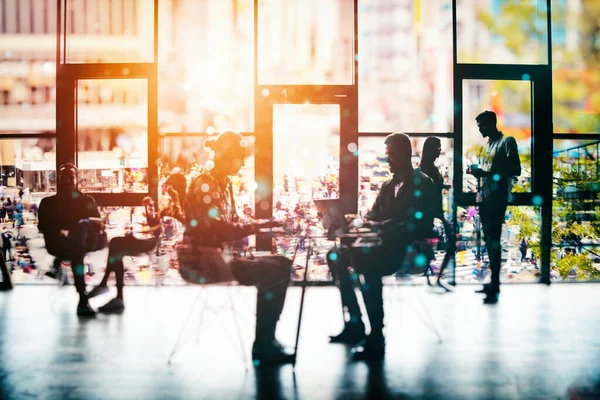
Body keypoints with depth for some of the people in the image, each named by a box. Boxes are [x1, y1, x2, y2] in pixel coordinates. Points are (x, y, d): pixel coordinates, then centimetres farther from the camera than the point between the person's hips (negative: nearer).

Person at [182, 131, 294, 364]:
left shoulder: (225, 184, 15)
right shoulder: (205, 184, -14)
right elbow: (217, 228, -24)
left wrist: (260, 226, -1)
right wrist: (258, 226, -22)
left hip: (220, 255, 9)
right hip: (200, 259, -9)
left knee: (281, 265, -2)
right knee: (270, 272, -21)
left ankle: (266, 340, 1)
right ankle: (262, 345, -10)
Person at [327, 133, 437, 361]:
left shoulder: (423, 185, -3)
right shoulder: (388, 186, 21)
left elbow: (413, 225, -15)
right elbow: (373, 216, 17)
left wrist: (378, 226, -23)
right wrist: (362, 222, -7)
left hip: (410, 250, -8)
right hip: (386, 245, 8)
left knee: (364, 262, -36)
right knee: (336, 256, -11)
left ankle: (376, 339, -33)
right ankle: (355, 323, -7)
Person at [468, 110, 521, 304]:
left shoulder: (507, 142, -7)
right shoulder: (488, 144, 19)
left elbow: (516, 170, -16)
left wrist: (485, 172, -21)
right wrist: (477, 171, 7)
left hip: (497, 198, -9)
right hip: (485, 197, 9)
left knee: (494, 239, -11)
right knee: (488, 239, 10)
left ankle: (495, 285, -11)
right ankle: (493, 282, 16)